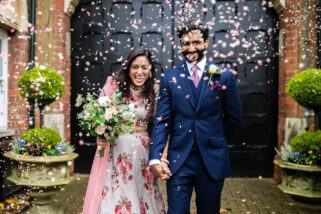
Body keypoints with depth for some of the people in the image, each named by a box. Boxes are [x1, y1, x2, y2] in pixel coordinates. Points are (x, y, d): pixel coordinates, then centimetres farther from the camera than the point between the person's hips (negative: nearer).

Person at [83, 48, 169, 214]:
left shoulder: (154, 93, 1)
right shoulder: (114, 85, -2)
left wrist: (162, 159, -11)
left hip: (142, 153, 1)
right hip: (114, 151, -1)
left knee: (140, 197, 10)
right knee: (112, 199, 6)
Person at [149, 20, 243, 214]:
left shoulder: (225, 76, -2)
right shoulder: (170, 77, 1)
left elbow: (234, 118, 5)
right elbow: (162, 120, -4)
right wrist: (155, 157, -13)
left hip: (212, 159, 0)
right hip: (179, 159, 0)